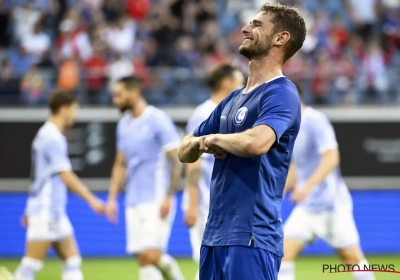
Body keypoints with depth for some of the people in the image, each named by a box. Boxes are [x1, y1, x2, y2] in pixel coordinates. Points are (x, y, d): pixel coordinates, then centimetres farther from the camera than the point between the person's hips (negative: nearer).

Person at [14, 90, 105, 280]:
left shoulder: (47, 135, 15)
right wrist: (92, 200, -21)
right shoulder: (52, 138, -15)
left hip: (55, 211, 10)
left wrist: (31, 210, 25)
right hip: (45, 212, -10)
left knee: (72, 261, 5)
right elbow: (66, 176, -21)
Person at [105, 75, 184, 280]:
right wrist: (112, 198, 13)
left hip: (156, 200, -7)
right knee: (143, 259, 3)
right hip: (133, 202, 7)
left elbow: (176, 160, -11)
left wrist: (168, 196, -17)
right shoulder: (124, 125, 13)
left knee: (151, 255, -16)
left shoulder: (158, 120, -9)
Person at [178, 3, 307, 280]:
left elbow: (256, 142, -29)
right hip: (215, 235, 9)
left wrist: (215, 138, -8)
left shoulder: (281, 93, -9)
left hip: (251, 238, -9)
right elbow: (185, 151, 23)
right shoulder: (233, 99, 18)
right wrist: (201, 143, -2)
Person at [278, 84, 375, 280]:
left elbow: (331, 158, -25)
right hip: (306, 208, 8)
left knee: (352, 257, 2)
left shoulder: (316, 122, -14)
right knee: (284, 252, -7)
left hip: (331, 205, -8)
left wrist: (308, 186, -34)